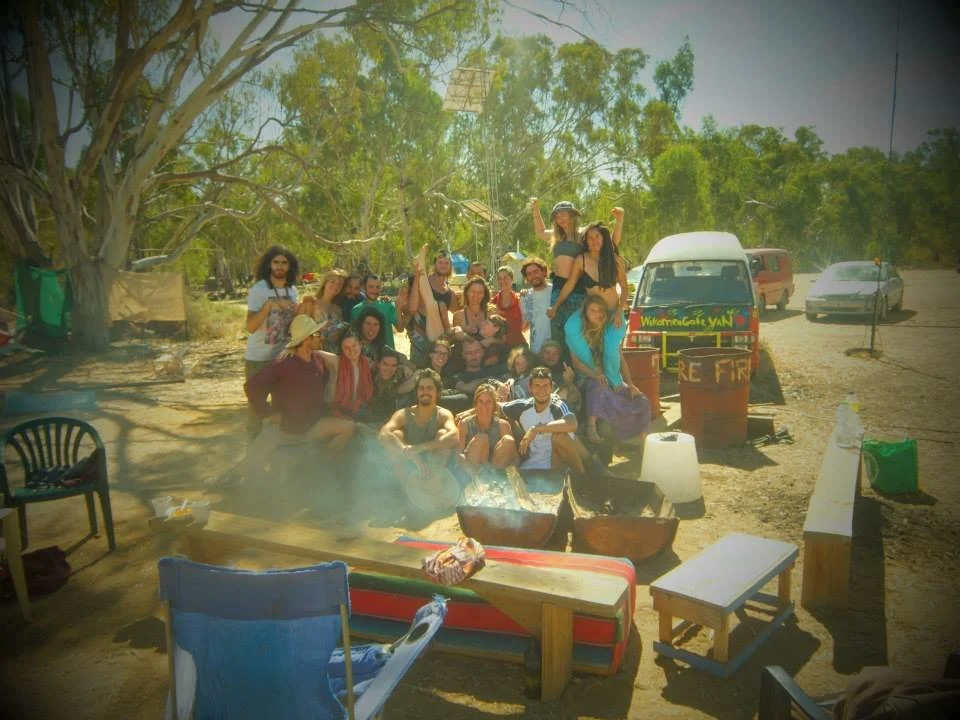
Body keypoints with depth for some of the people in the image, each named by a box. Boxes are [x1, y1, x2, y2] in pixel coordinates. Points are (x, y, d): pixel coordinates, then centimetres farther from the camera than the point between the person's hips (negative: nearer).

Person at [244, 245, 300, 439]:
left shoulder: (292, 290, 3)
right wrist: (269, 305, -33)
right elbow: (250, 327, -22)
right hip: (258, 357, -5)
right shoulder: (258, 289, -14)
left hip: (282, 355, 5)